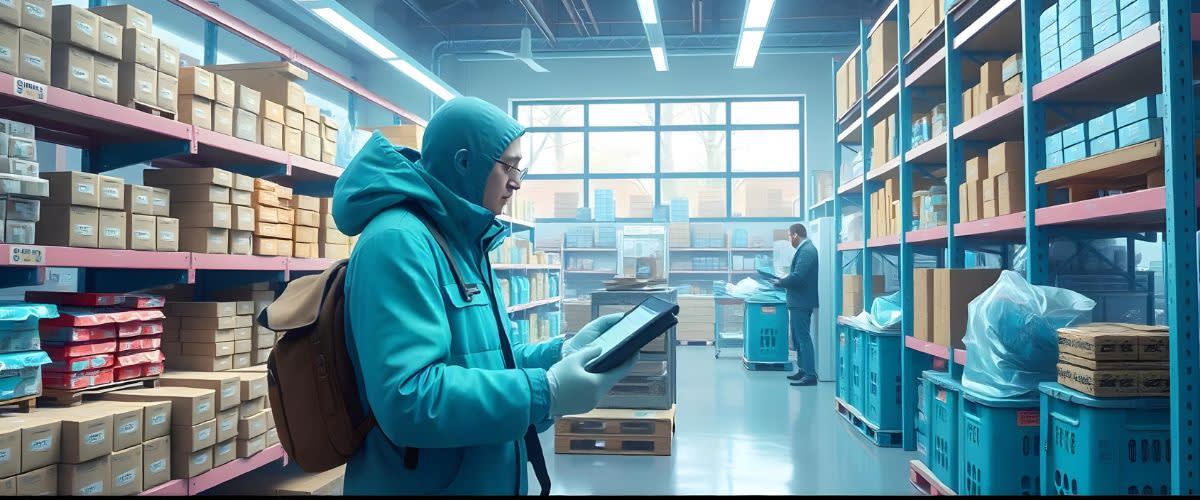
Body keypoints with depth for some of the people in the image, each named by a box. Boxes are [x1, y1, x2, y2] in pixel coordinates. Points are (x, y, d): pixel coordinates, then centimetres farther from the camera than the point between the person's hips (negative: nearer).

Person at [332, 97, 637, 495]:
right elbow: (408, 399, -30)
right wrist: (547, 393, -28)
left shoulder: (461, 242, 10)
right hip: (422, 484, -9)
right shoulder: (398, 241, -21)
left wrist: (564, 352, 0)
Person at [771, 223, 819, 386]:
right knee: (798, 336, 17)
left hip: (801, 301, -11)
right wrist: (784, 280, 9)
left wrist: (780, 283, -11)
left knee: (803, 337, -7)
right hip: (799, 301, 11)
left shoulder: (806, 251, -18)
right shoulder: (805, 249, 14)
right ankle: (803, 369, 24)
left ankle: (810, 374, -4)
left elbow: (797, 276, -25)